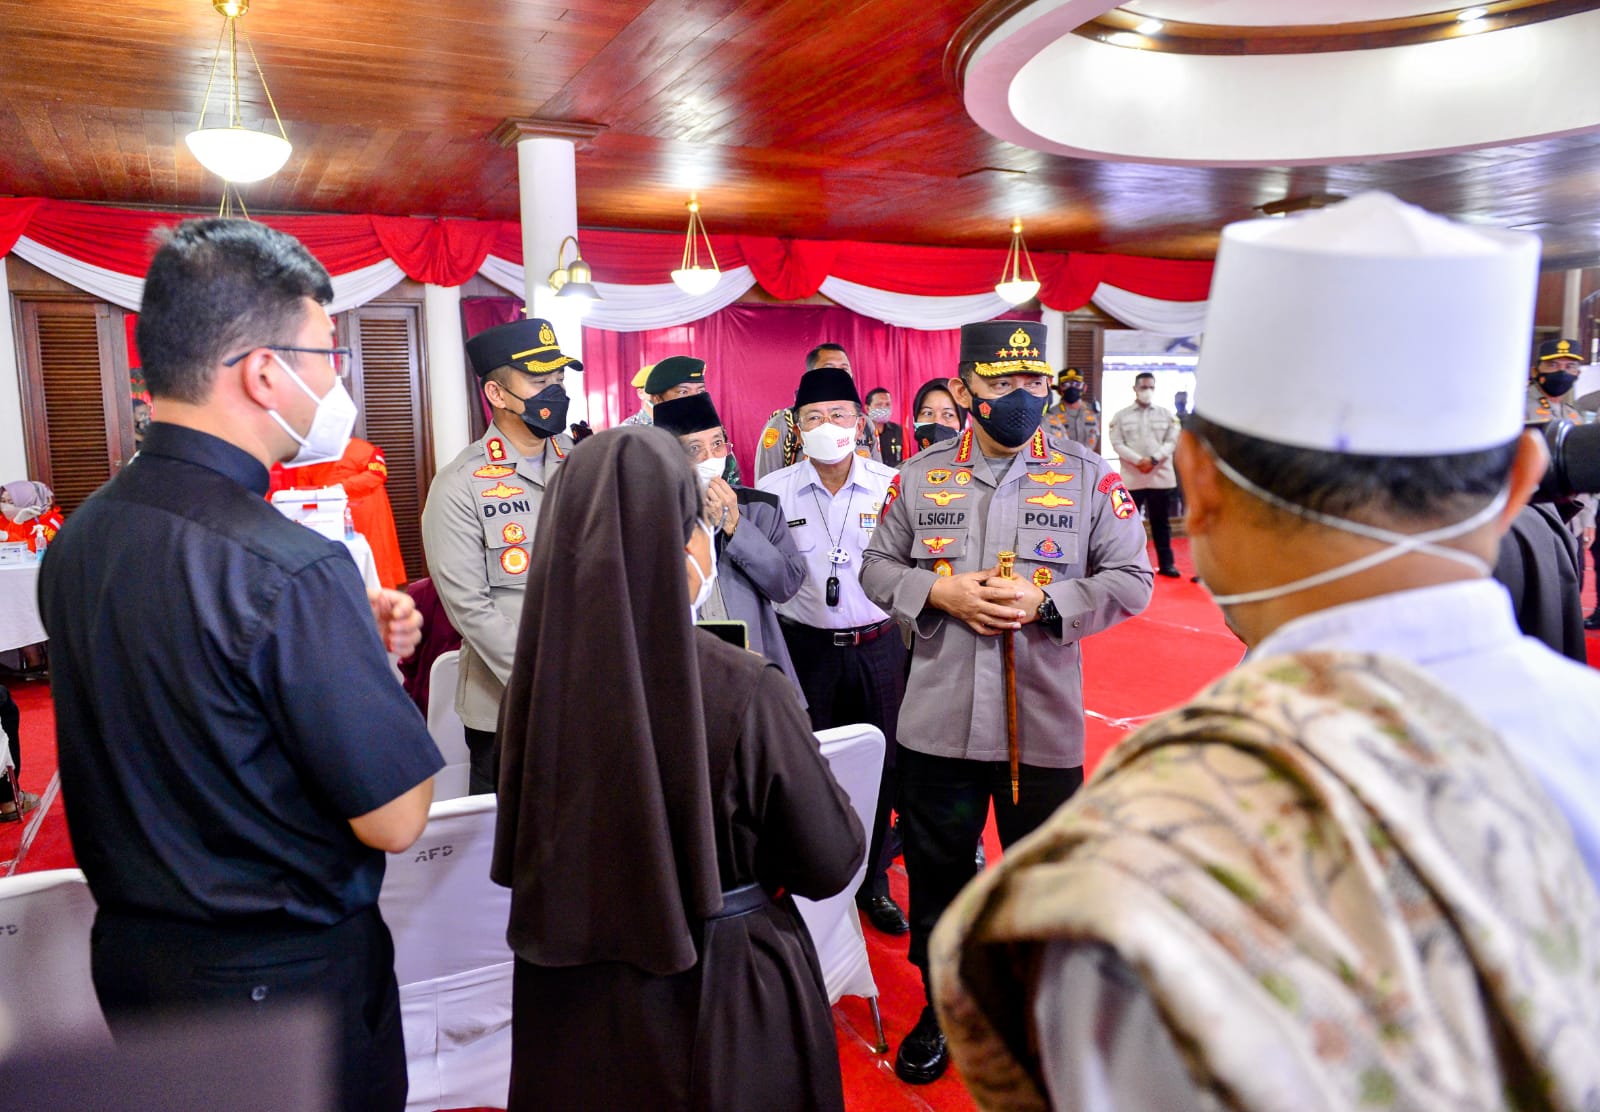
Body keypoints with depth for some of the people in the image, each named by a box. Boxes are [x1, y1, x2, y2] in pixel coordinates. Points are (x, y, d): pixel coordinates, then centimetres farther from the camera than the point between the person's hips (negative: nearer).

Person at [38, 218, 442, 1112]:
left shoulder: (74, 541, -2)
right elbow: (395, 820, -24)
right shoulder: (292, 568, -29)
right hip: (287, 974, -7)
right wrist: (378, 663, -8)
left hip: (129, 950, 8)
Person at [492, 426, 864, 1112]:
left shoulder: (536, 682, -15)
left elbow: (518, 850, 1)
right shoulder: (745, 692, -27)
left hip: (568, 1005, 4)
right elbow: (832, 863, -14)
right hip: (721, 1006, -3)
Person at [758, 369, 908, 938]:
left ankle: (873, 884, 30)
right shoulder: (774, 491, -2)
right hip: (805, 648, 0)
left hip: (878, 648, 0)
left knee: (878, 767, 9)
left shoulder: (893, 486, -4)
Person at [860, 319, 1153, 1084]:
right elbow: (876, 568, 7)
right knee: (937, 875, 17)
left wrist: (1044, 603, -17)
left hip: (1045, 725, -1)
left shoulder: (1090, 476, -2)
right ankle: (943, 1008, 41)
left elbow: (1132, 581, -1)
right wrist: (939, 594, -12)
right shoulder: (919, 476, 2)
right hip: (937, 722, 1)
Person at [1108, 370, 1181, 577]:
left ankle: (1166, 563, 14)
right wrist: (1138, 460, -16)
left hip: (1161, 476, 1)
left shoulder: (1167, 414, 9)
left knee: (1161, 522, 7)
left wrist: (1154, 459, -14)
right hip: (1131, 478, -1)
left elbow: (1172, 441, 1)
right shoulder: (1121, 416, 5)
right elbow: (1117, 444, -4)